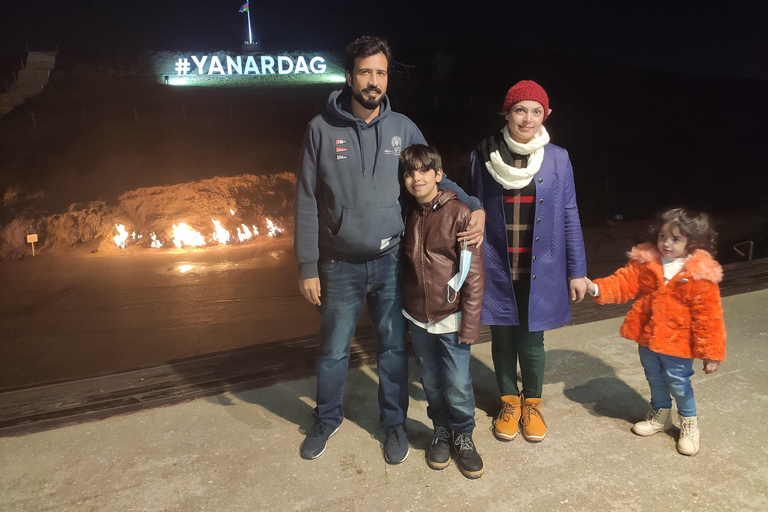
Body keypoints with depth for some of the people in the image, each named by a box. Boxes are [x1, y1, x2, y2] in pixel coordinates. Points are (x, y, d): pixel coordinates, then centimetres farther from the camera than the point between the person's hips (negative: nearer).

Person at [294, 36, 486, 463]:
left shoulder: (403, 128, 0)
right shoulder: (322, 129, -5)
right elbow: (307, 203, -3)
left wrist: (474, 206, -9)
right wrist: (308, 267, -6)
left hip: (391, 262, 1)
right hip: (341, 265, -1)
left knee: (393, 347, 12)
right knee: (334, 350, 13)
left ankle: (394, 422, 34)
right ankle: (327, 419, 37)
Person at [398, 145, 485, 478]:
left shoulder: (459, 214, -9)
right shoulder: (408, 216, 6)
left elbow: (473, 273, -10)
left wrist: (470, 322, -12)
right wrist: (404, 311, 13)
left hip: (451, 318, -4)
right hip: (417, 319, 4)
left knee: (458, 385, 0)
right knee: (431, 383, 13)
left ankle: (463, 435, 26)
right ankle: (441, 431, 35)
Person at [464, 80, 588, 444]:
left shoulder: (557, 159, -1)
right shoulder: (484, 155, -3)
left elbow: (569, 217, 3)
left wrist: (577, 270, 2)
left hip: (540, 271, 0)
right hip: (496, 270, 0)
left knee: (532, 341, 9)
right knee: (503, 338, 13)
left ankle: (532, 403, 35)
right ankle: (509, 402, 36)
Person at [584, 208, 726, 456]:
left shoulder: (701, 276, -17)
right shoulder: (645, 262, -6)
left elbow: (709, 317, -14)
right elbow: (624, 282, -8)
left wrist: (711, 353, -11)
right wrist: (597, 288, -27)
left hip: (678, 344, -4)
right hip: (647, 338, 4)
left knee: (678, 384, 10)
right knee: (654, 379, 23)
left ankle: (689, 424, 38)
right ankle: (659, 415, 48)